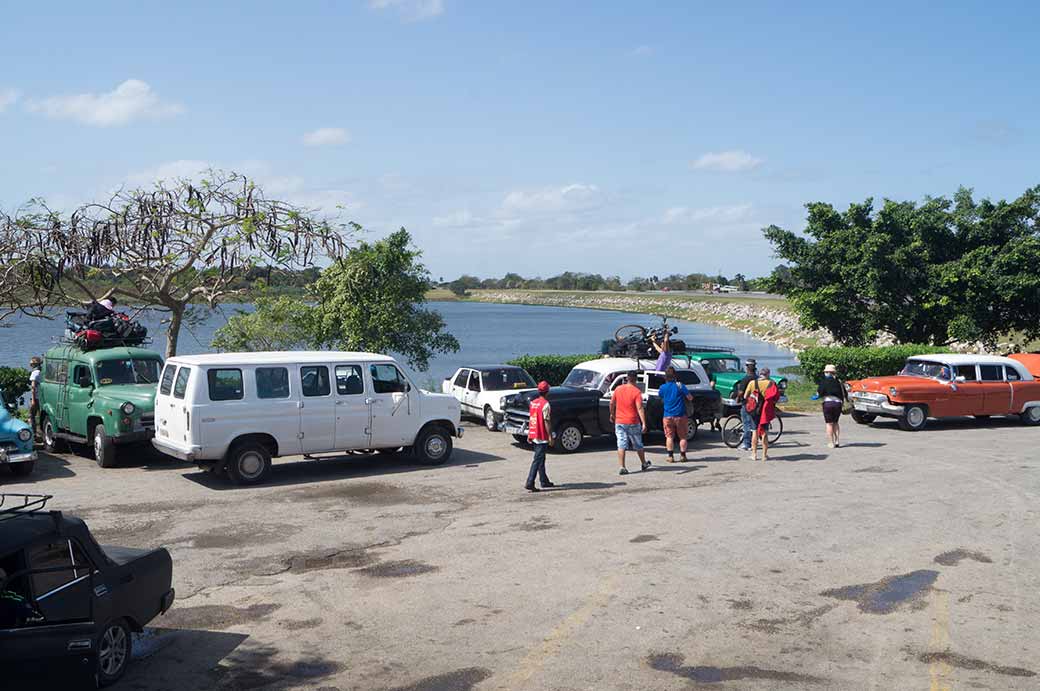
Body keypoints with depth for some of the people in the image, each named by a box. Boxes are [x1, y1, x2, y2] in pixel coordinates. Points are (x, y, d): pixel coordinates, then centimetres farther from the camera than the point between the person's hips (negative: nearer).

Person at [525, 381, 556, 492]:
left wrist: (529, 434, 18)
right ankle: (529, 483, -12)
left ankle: (544, 481, 28)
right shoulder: (545, 404, -15)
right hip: (542, 437, -8)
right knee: (538, 460, -7)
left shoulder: (533, 403, 9)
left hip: (534, 435, 8)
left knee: (541, 458, 18)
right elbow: (546, 422, -17)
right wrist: (550, 436, -13)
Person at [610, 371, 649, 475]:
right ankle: (644, 463, 32)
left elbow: (612, 403, 10)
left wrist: (612, 414, 27)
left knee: (621, 446, 1)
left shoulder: (618, 389, 0)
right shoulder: (636, 392, -13)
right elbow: (639, 408, -20)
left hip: (619, 422, 2)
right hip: (633, 423, -2)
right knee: (638, 445, 15)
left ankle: (622, 467, -7)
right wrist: (644, 423, -22)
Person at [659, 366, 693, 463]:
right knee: (682, 437, 10)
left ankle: (671, 456, 3)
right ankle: (682, 456, 11)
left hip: (668, 416, 1)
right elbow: (690, 398, -5)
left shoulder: (663, 388, -2)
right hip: (680, 416, -1)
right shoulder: (680, 386, -8)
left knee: (669, 437, 7)